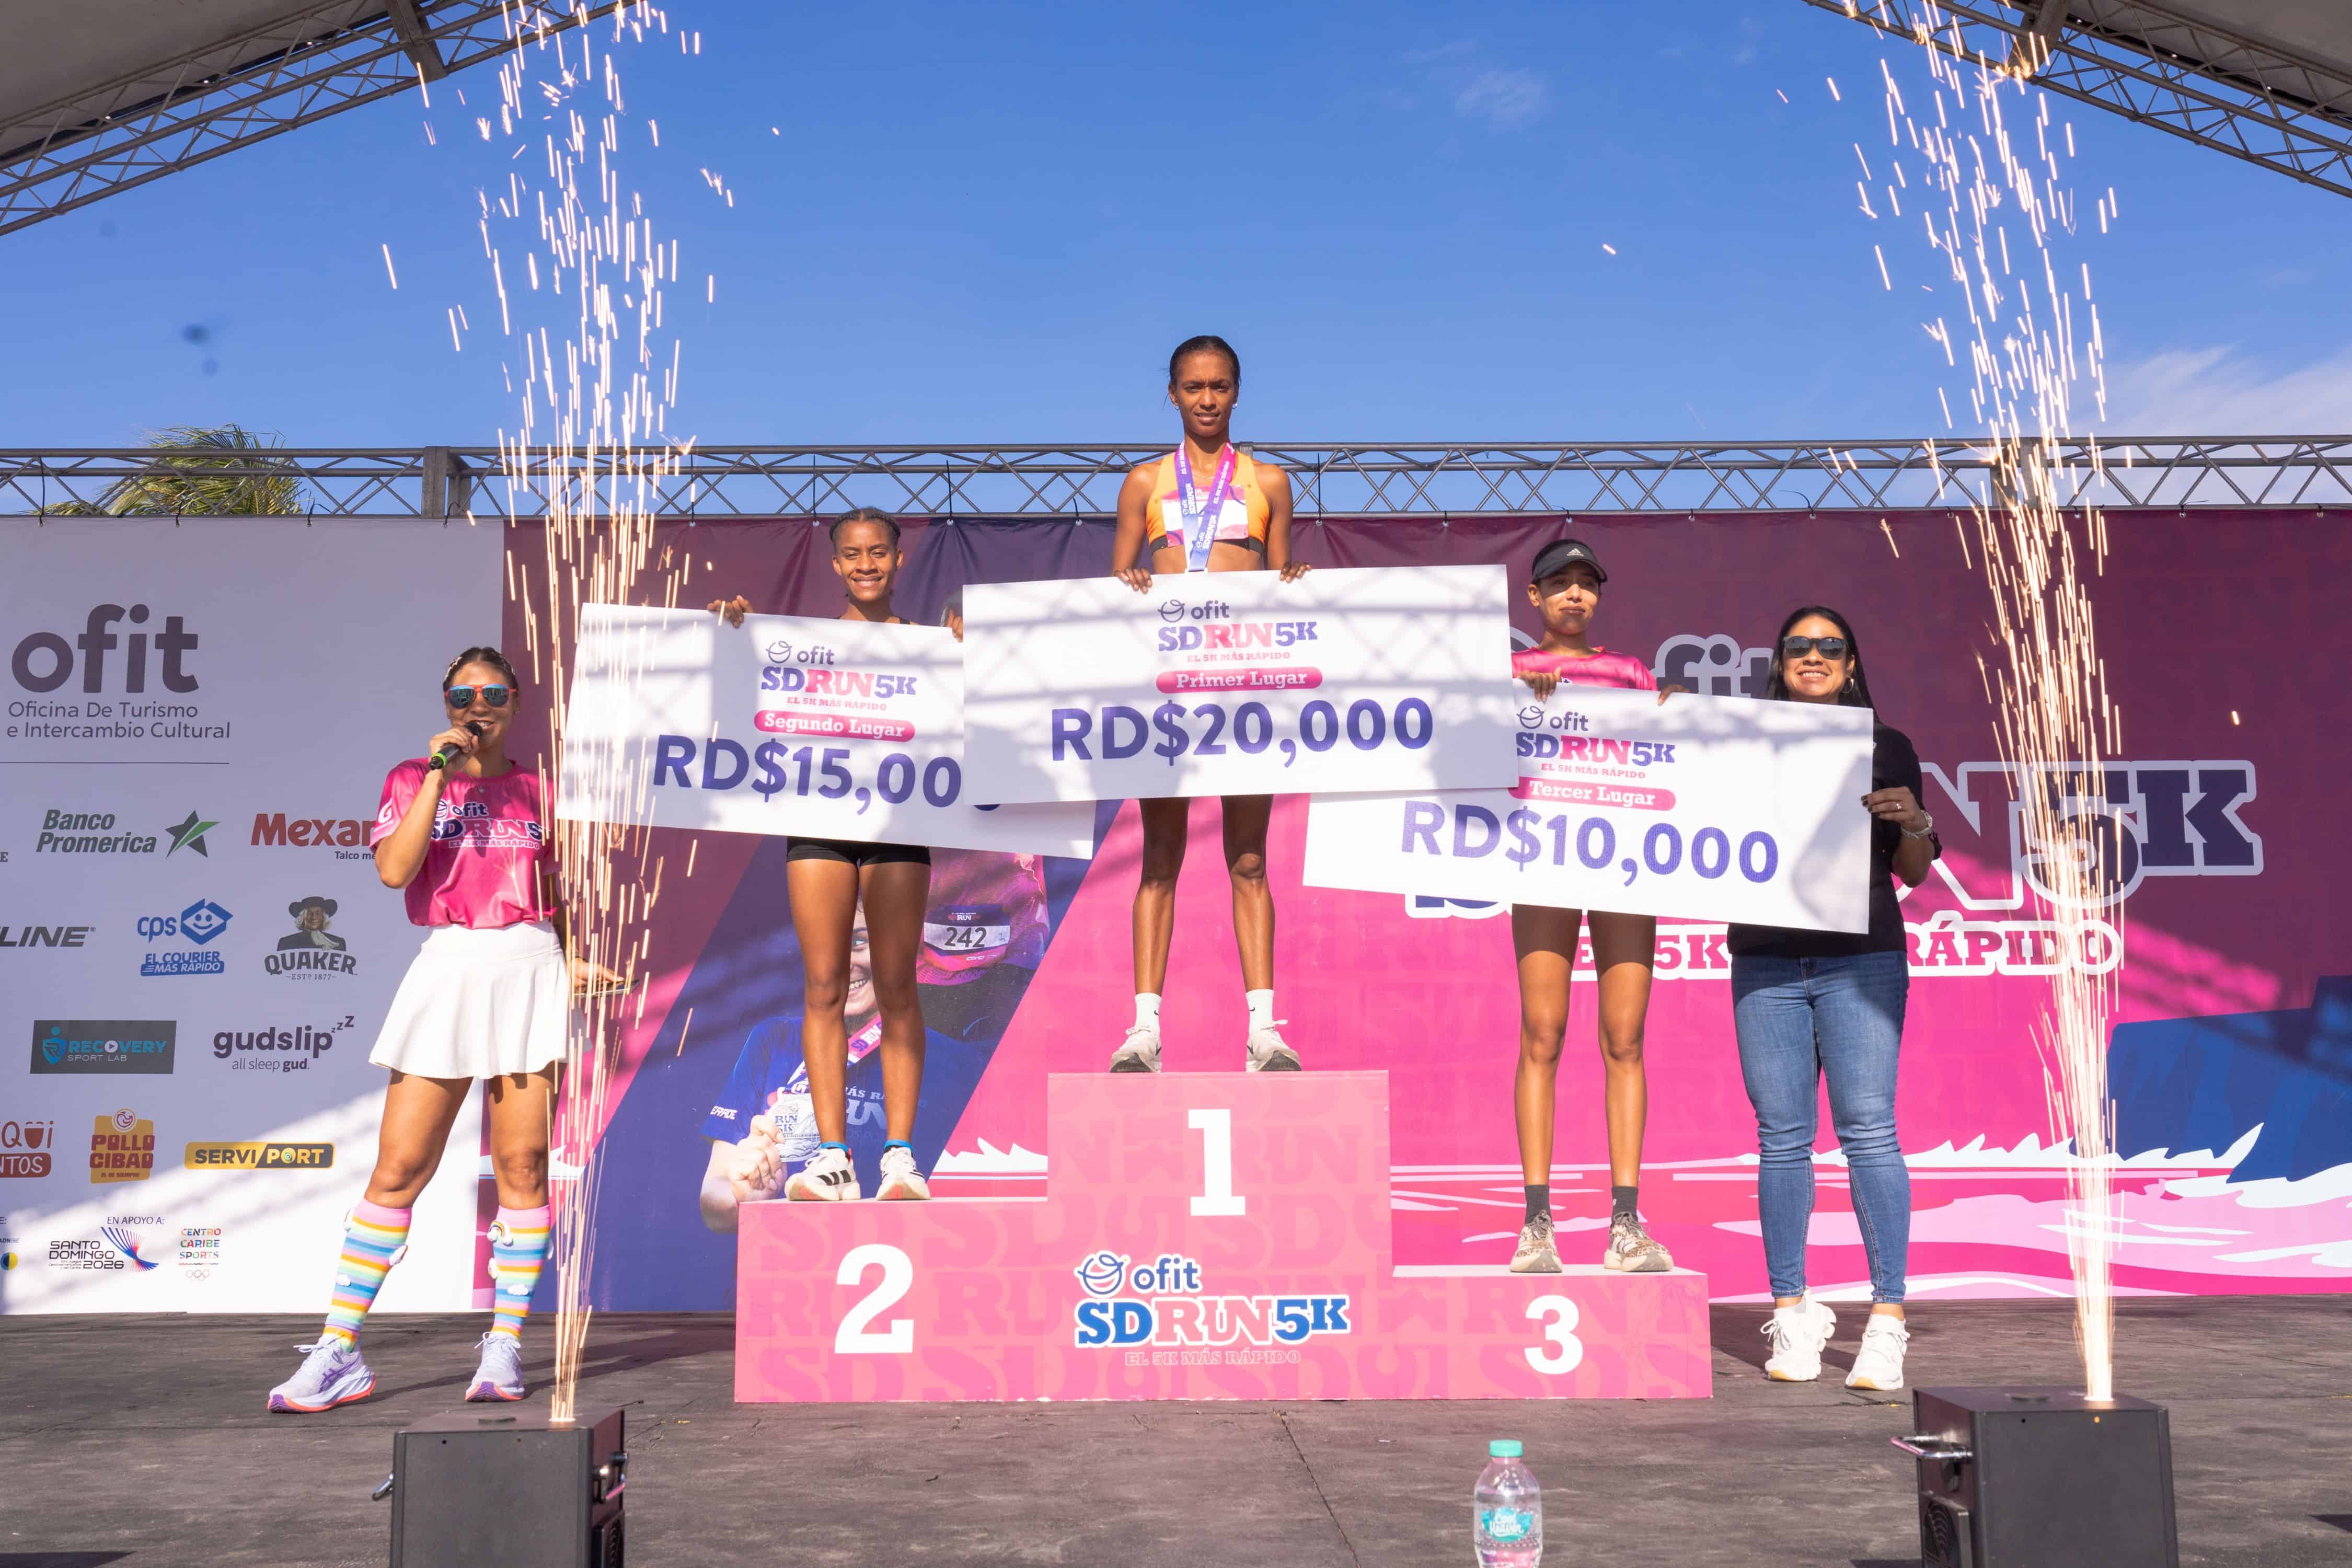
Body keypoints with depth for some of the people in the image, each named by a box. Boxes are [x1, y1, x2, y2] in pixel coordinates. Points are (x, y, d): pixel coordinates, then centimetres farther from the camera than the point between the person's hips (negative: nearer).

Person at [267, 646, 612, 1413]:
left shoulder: (538, 790, 13)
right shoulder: (414, 779, 8)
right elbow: (395, 869, -10)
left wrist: (571, 962, 5)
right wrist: (441, 774, -11)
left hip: (530, 973, 2)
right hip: (447, 969, -1)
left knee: (522, 1163, 0)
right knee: (399, 1167, -3)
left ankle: (505, 1345, 10)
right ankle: (340, 1352, 5)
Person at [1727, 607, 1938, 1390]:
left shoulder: (1886, 748, 11)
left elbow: (1914, 872, 12)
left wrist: (1913, 823, -9)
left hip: (1862, 959, -1)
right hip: (1766, 962, 1)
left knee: (1868, 1129, -8)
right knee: (1781, 1136, 1)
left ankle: (1887, 1319, -4)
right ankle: (1791, 1313, 9)